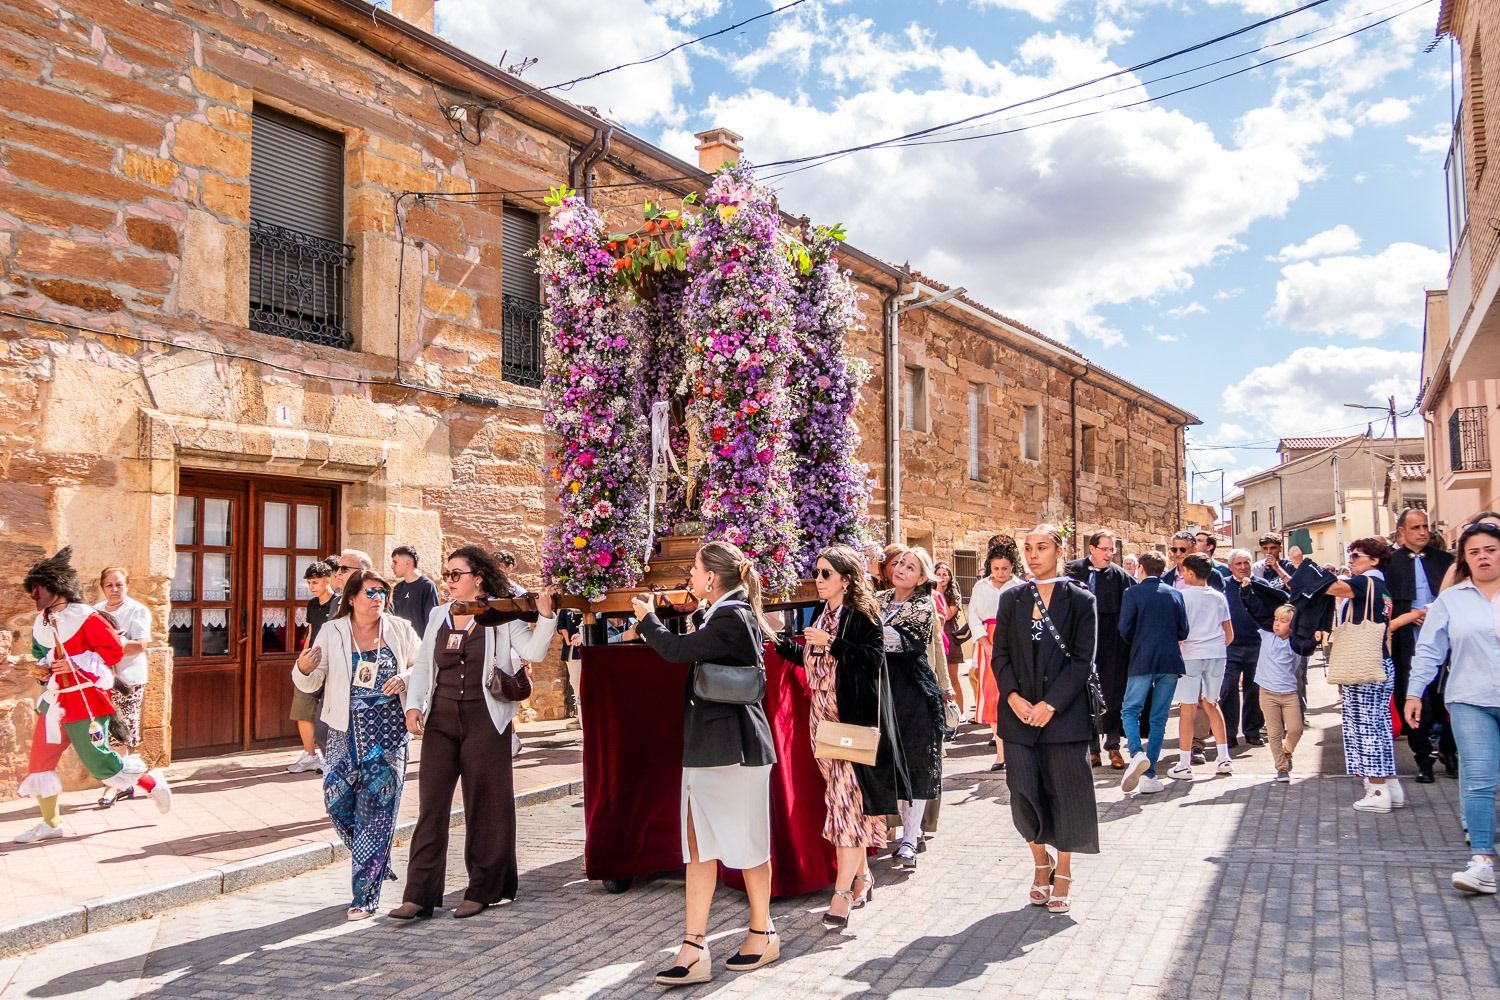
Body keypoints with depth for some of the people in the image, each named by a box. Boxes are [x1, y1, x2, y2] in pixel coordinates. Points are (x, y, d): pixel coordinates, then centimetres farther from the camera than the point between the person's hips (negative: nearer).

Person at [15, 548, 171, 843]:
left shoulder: (84, 617, -13)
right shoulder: (40, 623, 11)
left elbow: (115, 649, -14)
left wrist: (76, 663, -20)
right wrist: (43, 669, 3)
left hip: (86, 699, -8)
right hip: (54, 701, 8)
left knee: (97, 760, -7)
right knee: (39, 763, 8)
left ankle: (153, 783, 12)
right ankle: (50, 824, 19)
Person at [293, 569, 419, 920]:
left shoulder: (399, 629, 2)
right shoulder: (332, 632, 3)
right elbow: (312, 682, 3)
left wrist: (405, 678, -11)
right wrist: (303, 667, -19)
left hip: (388, 732, -2)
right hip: (346, 730, 2)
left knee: (377, 808, -2)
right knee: (337, 799, 1)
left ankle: (365, 894, 7)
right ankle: (377, 863, 28)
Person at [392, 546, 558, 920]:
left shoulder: (502, 616, -3)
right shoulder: (438, 616, 10)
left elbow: (533, 651, -13)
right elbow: (423, 665, 14)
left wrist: (545, 617, -26)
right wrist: (414, 705, 2)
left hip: (484, 721, -4)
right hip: (440, 721, 4)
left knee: (485, 806, 5)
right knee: (431, 805, 1)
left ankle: (483, 889, 18)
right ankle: (419, 895, 5)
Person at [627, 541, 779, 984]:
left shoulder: (730, 618, -17)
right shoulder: (728, 614, 13)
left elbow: (677, 650, -21)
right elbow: (693, 652, 17)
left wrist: (647, 618, -4)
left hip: (733, 746, -10)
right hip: (709, 745, 10)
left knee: (747, 843, 5)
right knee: (698, 845, 6)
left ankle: (762, 934, 21)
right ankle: (694, 948, 8)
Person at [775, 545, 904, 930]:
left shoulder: (863, 615, -10)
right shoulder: (821, 613, 12)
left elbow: (873, 660, -20)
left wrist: (830, 642, -22)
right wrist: (779, 640, 10)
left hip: (855, 720, -8)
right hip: (824, 718, 8)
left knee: (849, 799, -8)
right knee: (843, 798, 13)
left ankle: (842, 893, -7)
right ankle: (862, 876, 25)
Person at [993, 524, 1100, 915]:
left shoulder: (1080, 600, -1)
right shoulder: (1012, 599, 8)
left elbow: (1083, 659, -6)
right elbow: (1000, 653, 6)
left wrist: (1051, 703, -14)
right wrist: (1012, 696, -9)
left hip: (1064, 713, -3)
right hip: (1019, 713, 3)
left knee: (1065, 792, 4)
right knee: (1025, 793, 3)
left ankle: (1063, 875, 19)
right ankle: (1042, 863, 25)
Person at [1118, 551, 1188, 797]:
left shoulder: (1133, 593, -3)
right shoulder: (1175, 594, 7)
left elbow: (1124, 629, -7)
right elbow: (1183, 631, 7)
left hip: (1142, 661, -3)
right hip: (1170, 661, 3)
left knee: (1130, 710, 6)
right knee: (1159, 718, 8)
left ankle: (1136, 753, -22)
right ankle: (1149, 775, 8)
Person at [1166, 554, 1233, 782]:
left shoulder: (1183, 595, -6)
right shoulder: (1218, 597, 9)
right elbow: (1229, 635, 11)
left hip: (1191, 654, -5)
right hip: (1217, 654, 5)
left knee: (1187, 708, -2)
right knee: (1211, 704, 18)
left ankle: (1184, 765, 1)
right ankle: (1224, 758, 18)